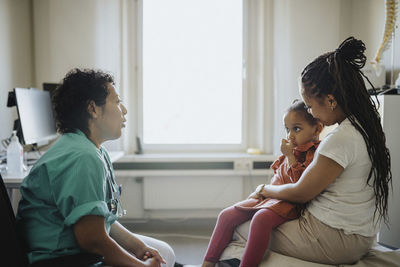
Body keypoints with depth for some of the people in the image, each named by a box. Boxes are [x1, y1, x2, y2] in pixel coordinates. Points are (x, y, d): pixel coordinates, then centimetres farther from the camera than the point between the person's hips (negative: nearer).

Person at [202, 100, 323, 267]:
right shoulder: (292, 150, 19)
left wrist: (290, 156, -16)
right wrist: (263, 188, 11)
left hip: (290, 203, -9)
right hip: (269, 196, 9)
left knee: (261, 218, -39)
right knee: (227, 215, -4)